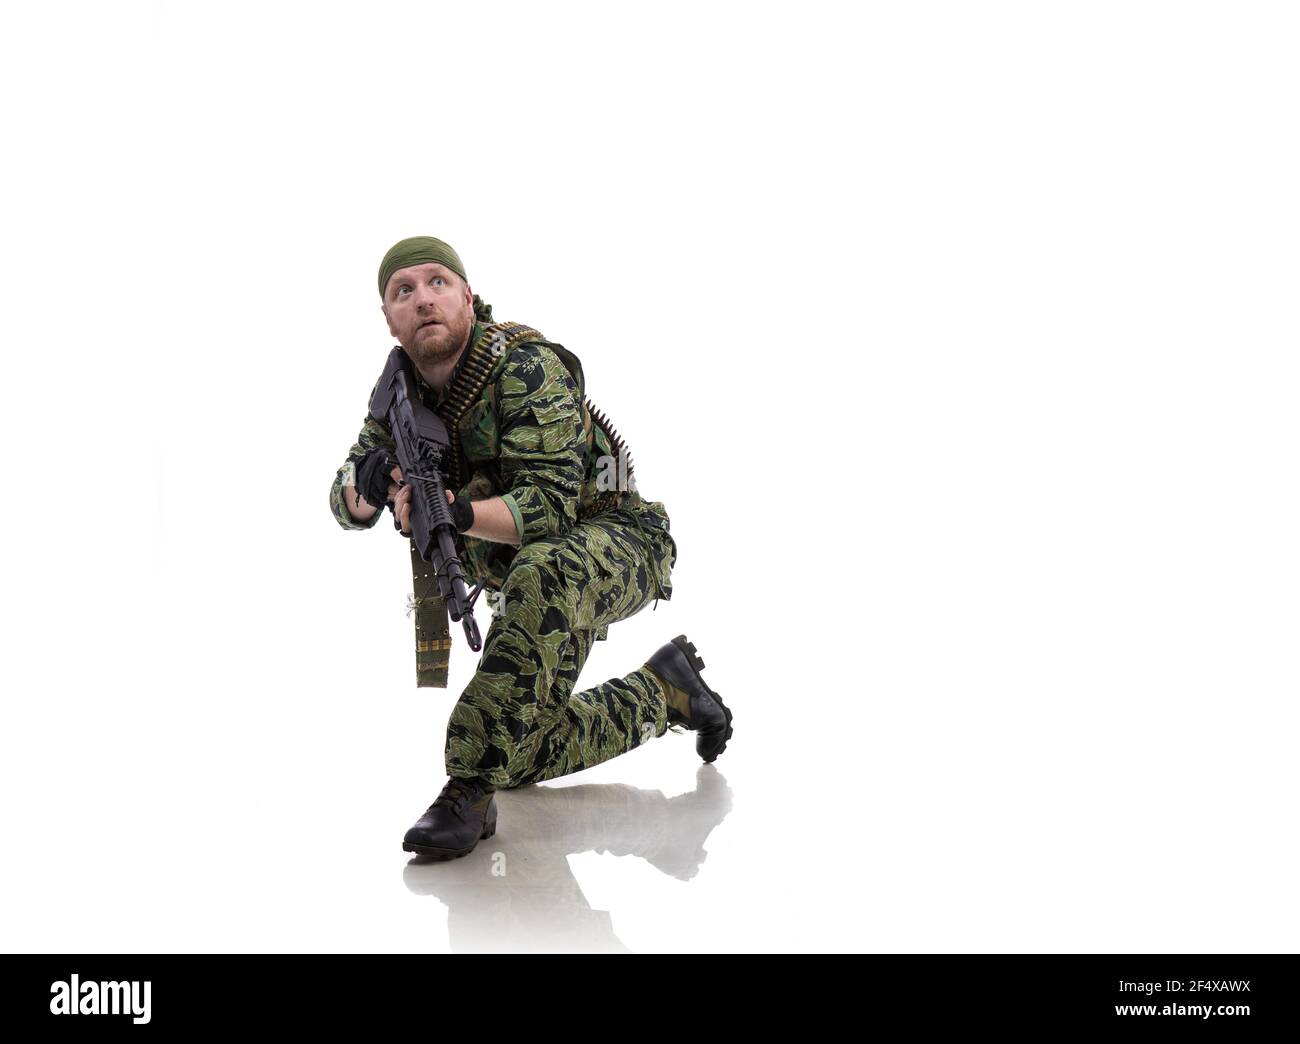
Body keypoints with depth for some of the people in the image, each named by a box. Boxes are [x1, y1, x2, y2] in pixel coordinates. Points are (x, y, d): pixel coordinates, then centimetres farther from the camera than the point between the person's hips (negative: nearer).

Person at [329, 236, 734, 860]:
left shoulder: (527, 368, -23)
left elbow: (548, 507, -32)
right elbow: (346, 506, -2)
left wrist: (458, 511, -50)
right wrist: (368, 481, -27)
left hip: (617, 543, -8)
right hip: (520, 571, 8)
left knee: (544, 569, -43)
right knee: (525, 754, 5)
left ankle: (471, 788, -39)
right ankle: (663, 693, 27)